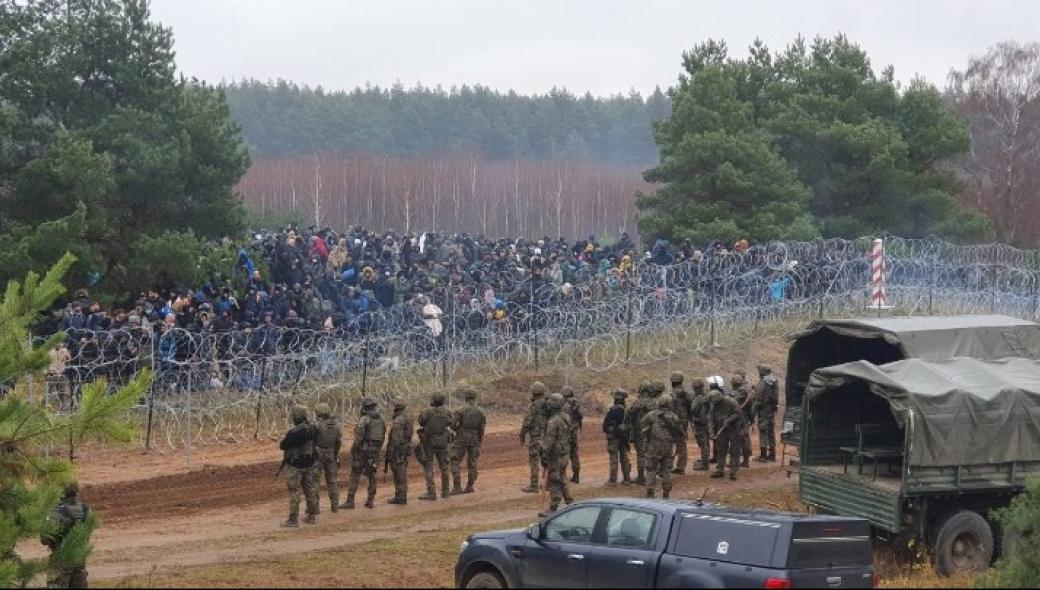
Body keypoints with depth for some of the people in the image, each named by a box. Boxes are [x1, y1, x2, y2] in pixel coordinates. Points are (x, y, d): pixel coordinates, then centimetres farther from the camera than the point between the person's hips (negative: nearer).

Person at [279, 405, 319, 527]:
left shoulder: (294, 432, -24)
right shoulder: (311, 429, 0)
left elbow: (282, 445, -15)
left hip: (296, 466, -7)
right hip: (309, 464, 7)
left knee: (294, 492, -2)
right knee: (310, 489, 15)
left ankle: (293, 520, 0)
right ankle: (311, 516, 24)